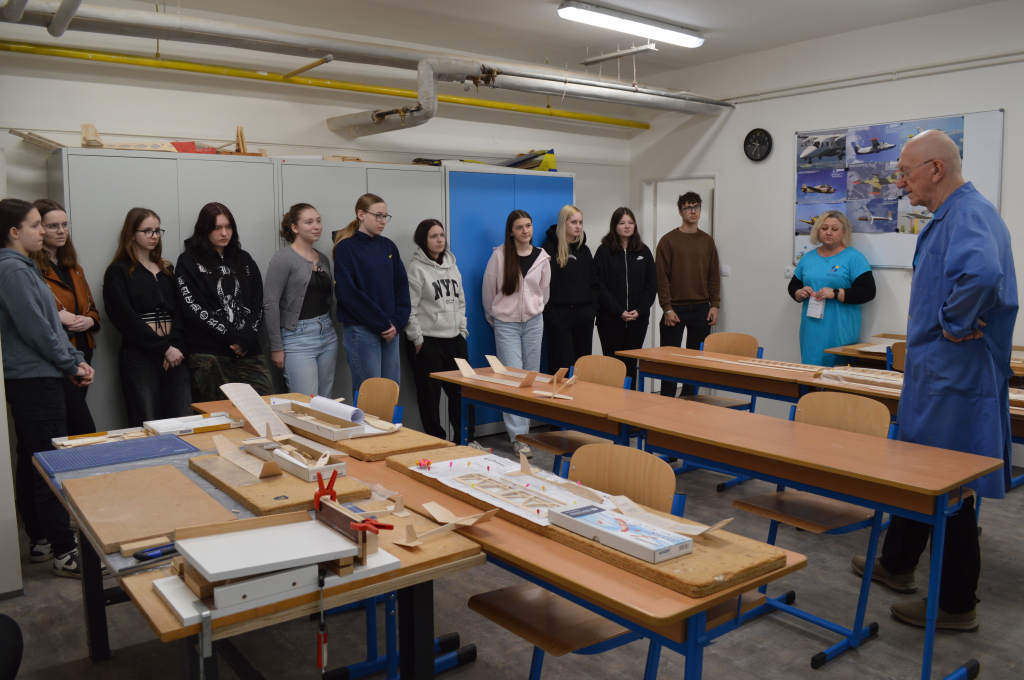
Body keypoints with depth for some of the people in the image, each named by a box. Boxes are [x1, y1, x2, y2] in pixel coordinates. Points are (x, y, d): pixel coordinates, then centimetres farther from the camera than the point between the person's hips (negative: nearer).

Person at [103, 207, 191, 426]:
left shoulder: (166, 269, 19)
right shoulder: (119, 272, 3)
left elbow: (178, 310, 9)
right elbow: (127, 318, -7)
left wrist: (176, 345, -8)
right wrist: (164, 348, -12)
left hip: (173, 353, 4)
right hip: (139, 357, -4)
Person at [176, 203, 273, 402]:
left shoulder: (243, 259, 17)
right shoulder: (189, 262, 4)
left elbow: (257, 304, 10)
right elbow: (194, 309, -6)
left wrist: (246, 338, -6)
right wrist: (232, 337, -11)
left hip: (248, 351, 4)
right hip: (209, 355, -4)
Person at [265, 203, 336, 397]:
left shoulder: (323, 259, 13)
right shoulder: (283, 258, -8)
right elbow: (270, 303, -12)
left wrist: (338, 288, 4)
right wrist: (276, 347, -12)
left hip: (328, 334, 7)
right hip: (298, 337, -7)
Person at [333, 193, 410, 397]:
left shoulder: (388, 246, 12)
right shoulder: (346, 248, -4)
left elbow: (402, 286, 10)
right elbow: (347, 292, -11)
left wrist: (398, 322, -4)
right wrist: (381, 324, -12)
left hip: (391, 332, 5)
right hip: (362, 332, -5)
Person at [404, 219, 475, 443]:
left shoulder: (451, 265, 12)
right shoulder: (417, 268, -9)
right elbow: (410, 308, -12)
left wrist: (462, 328, 10)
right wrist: (417, 340, -12)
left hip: (455, 339, 6)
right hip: (428, 341, -6)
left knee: (462, 391, 9)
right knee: (430, 397, 3)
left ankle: (466, 440, 22)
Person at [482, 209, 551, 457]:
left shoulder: (541, 257, 4)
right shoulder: (499, 255, -6)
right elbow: (489, 289, 3)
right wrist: (492, 317, 11)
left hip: (534, 322, 4)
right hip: (506, 323, -4)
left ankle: (523, 426, 19)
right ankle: (518, 436, -5)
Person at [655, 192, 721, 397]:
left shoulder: (707, 241, 11)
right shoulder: (668, 240, -1)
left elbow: (714, 276, 12)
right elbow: (662, 277, -5)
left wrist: (714, 305, 2)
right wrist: (667, 308, -12)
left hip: (701, 309, 3)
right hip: (675, 309, -3)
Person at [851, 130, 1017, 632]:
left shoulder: (969, 214, -20)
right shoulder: (952, 215, 14)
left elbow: (981, 272, -43)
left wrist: (955, 324, -27)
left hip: (954, 380, -11)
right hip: (935, 374, 11)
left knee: (948, 487, 0)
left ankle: (956, 606, 14)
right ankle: (896, 565, 38)